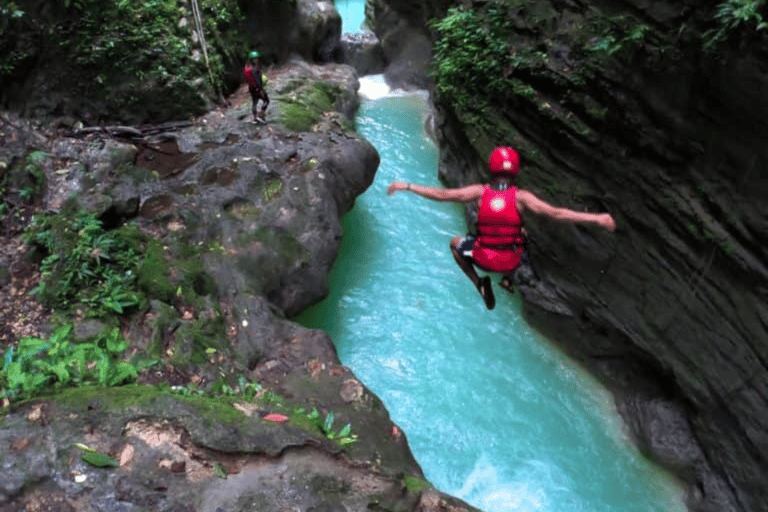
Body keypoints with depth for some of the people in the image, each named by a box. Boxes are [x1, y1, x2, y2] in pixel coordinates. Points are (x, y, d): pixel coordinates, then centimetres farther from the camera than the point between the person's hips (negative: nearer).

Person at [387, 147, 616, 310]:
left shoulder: (480, 192, -13)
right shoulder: (521, 197, -15)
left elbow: (441, 194, -13)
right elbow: (556, 213, -22)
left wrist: (407, 186, -6)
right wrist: (597, 219, -17)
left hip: (483, 258, -1)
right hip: (513, 260, 1)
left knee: (455, 243, 29)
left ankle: (479, 283, 13)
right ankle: (509, 278, 34)